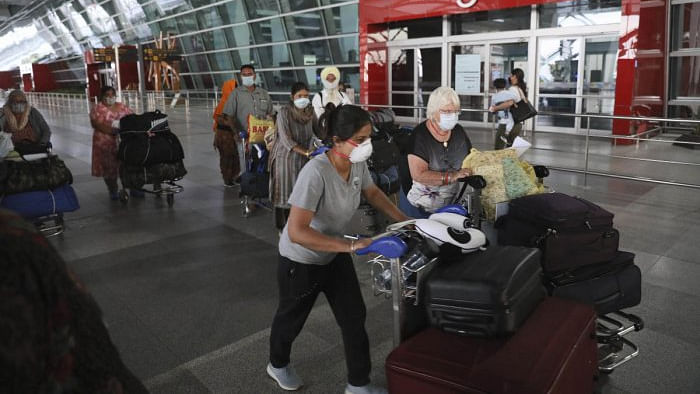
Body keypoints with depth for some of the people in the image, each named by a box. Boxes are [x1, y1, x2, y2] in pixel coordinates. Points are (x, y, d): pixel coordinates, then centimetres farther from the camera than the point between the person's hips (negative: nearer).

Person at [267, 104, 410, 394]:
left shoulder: (358, 164, -14)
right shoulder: (316, 172, -36)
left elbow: (372, 193, 9)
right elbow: (296, 232, -41)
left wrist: (405, 220, -1)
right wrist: (351, 246, -42)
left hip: (334, 255, 6)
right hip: (301, 260, -6)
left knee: (354, 316, 9)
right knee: (292, 317, 19)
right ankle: (278, 365, 50)